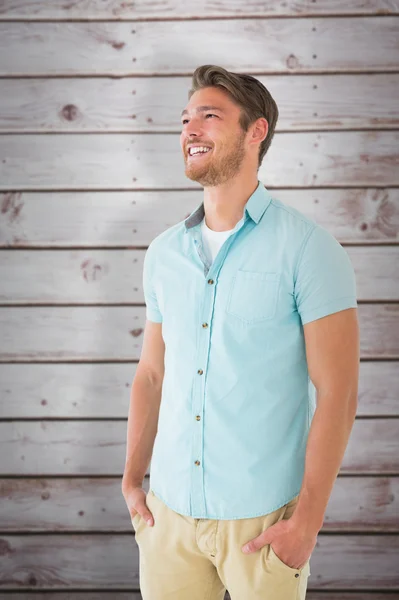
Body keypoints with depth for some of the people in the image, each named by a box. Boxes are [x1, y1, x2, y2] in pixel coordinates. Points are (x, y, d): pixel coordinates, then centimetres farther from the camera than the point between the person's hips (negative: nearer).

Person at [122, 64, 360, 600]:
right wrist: (132, 477, 6)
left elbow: (337, 393, -12)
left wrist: (309, 520, -14)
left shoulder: (308, 249, -10)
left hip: (263, 518, -4)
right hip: (169, 512, 4)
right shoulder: (163, 253, 7)